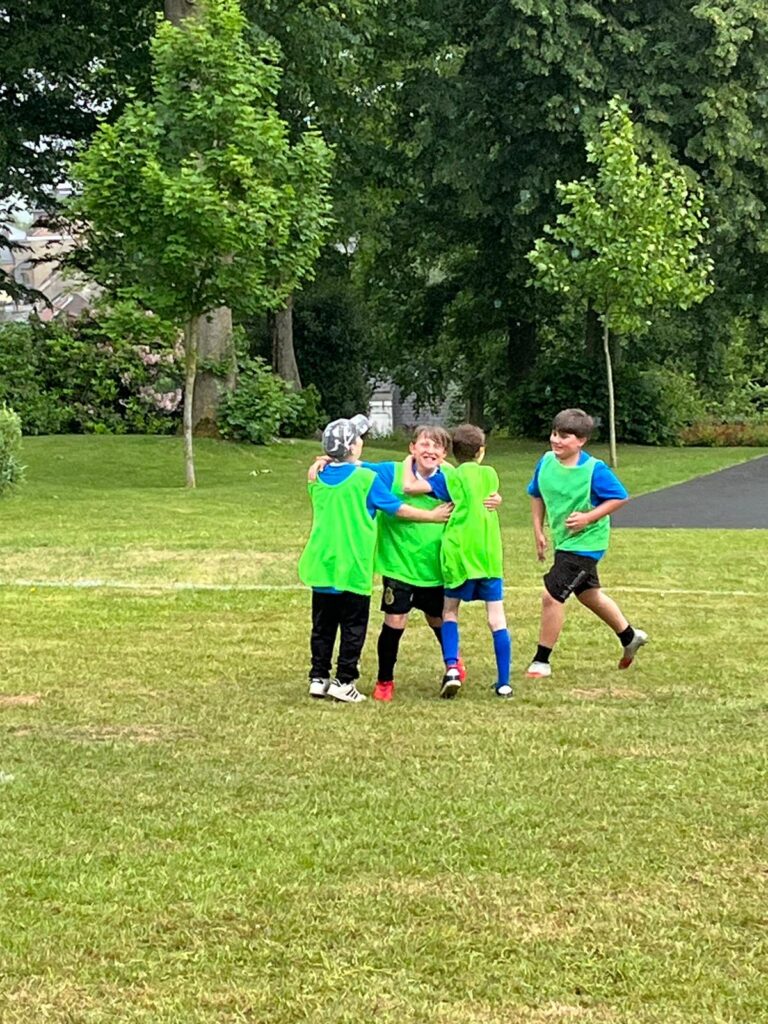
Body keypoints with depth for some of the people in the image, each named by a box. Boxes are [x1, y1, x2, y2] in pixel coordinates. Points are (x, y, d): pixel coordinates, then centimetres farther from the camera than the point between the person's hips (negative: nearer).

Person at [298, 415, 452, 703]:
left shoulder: (319, 478, 5)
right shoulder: (365, 478, -10)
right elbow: (398, 508, -2)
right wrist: (432, 516, 10)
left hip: (321, 565, 5)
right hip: (353, 568, -5)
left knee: (323, 625, 12)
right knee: (353, 627, 3)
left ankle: (319, 678, 12)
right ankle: (343, 681, 1)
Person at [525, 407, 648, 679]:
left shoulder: (594, 470, -20)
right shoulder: (546, 462, -4)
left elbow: (620, 497, -14)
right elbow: (536, 495, 12)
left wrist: (588, 517, -22)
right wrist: (538, 531, 6)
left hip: (585, 542, -8)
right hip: (563, 541, 8)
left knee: (551, 595, -12)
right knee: (589, 594, 23)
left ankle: (541, 661, 2)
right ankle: (629, 636, 46)